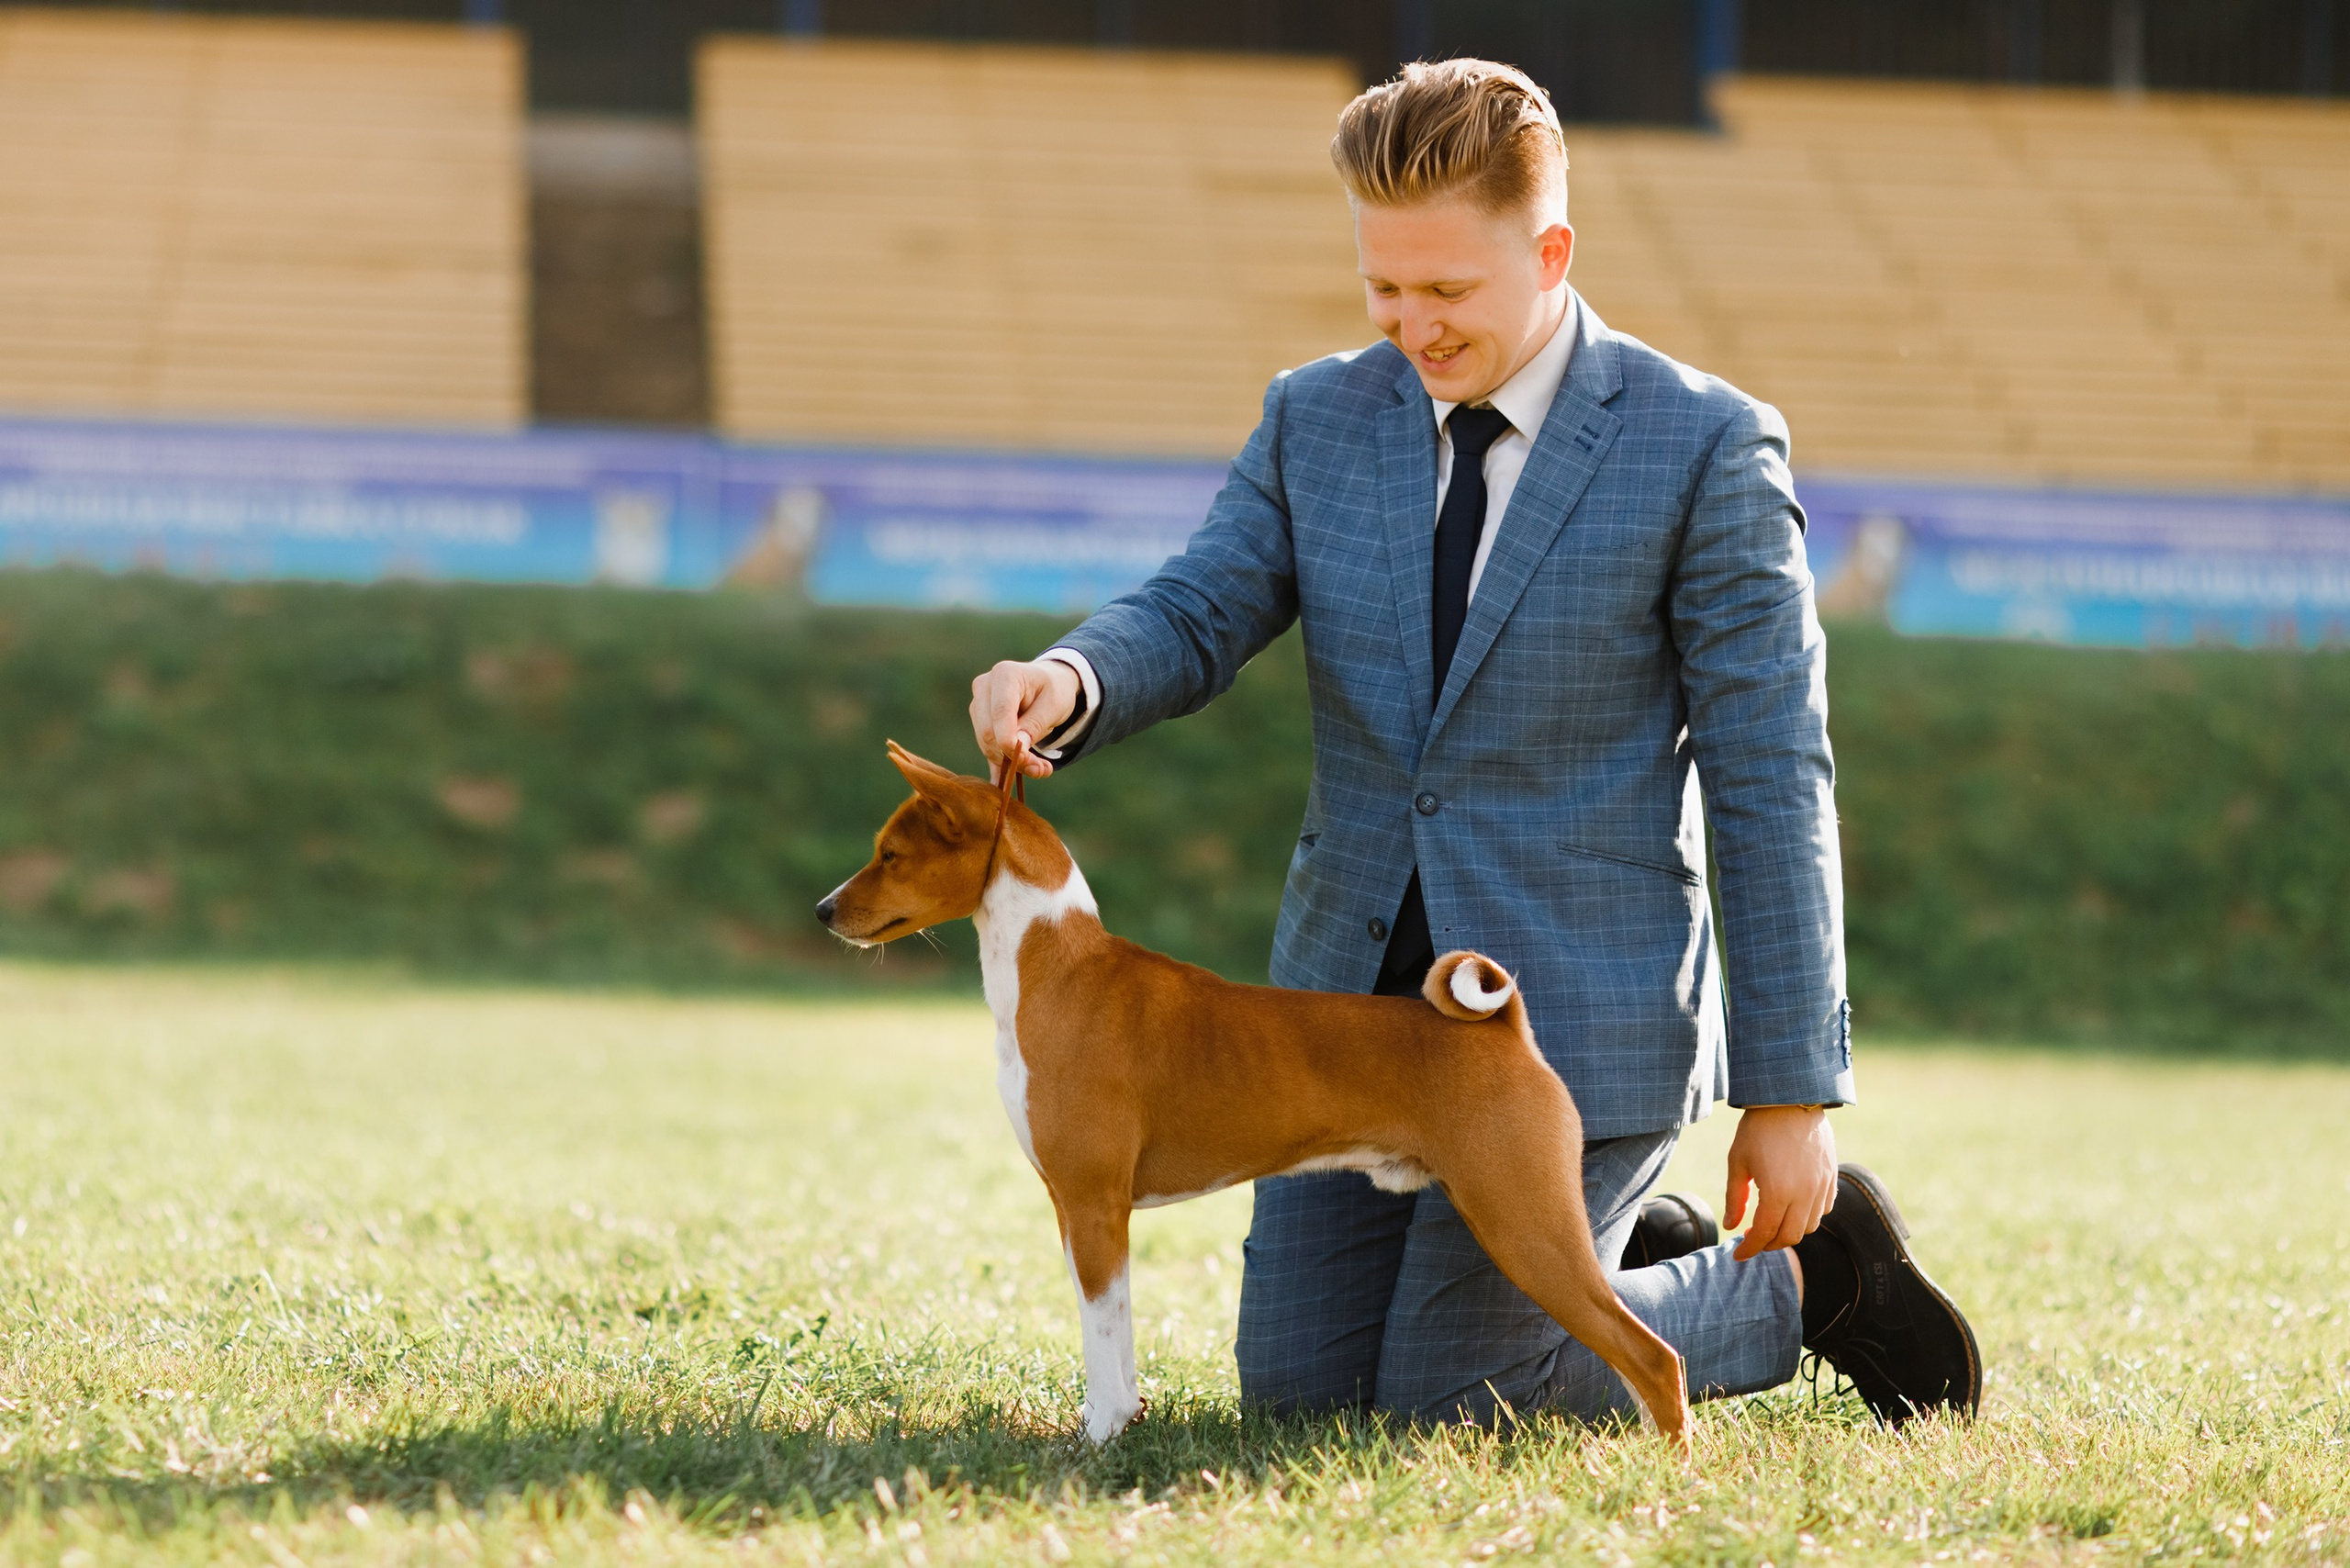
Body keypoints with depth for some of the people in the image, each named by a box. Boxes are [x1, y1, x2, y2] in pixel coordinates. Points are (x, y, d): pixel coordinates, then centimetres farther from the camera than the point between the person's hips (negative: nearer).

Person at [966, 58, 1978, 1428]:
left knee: (1444, 1402, -6)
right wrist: (1069, 681, -27)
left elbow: (1771, 778, -10)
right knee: (1299, 1386, 7)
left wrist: (1791, 1093, -12)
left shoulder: (1707, 448, -10)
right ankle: (1609, 1263, 30)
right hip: (1354, 999, 6)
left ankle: (1803, 1279, 16)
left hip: (1573, 1012, -6)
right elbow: (1193, 618, -1)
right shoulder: (1318, 422, 5)